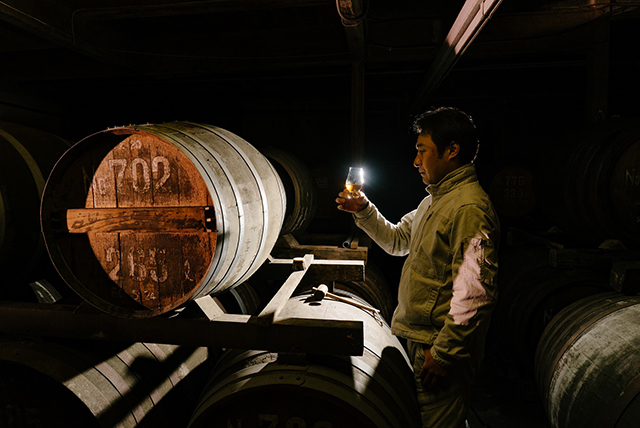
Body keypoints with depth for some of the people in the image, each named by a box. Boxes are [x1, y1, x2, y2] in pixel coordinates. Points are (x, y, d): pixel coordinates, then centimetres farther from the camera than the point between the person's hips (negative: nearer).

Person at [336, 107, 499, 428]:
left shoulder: (469, 207, -22)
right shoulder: (434, 200, 11)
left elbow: (475, 293, -26)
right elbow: (397, 240, 19)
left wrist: (443, 353, -22)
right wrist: (364, 211, 5)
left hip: (440, 345, -9)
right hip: (419, 338, 9)